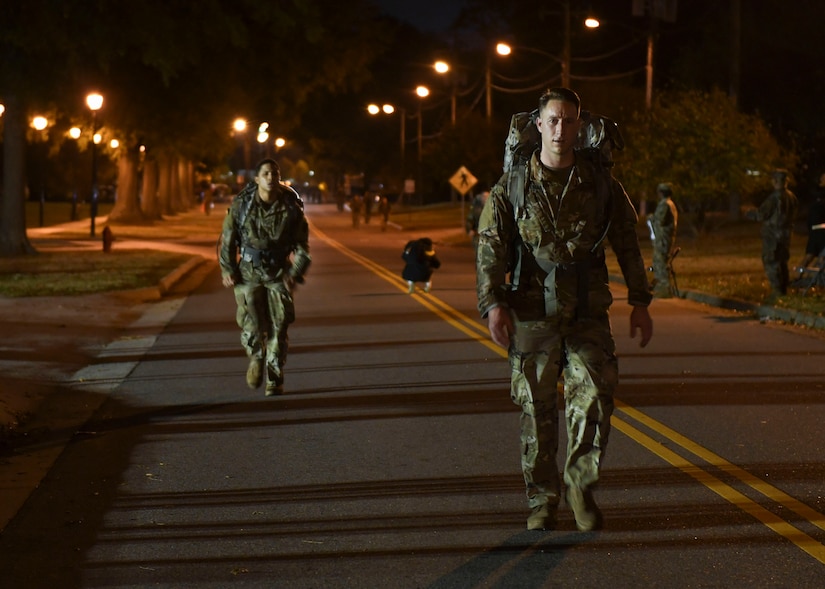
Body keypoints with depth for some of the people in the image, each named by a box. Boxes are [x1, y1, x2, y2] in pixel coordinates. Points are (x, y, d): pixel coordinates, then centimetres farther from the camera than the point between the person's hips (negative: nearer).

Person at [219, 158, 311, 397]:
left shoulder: (291, 208, -5)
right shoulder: (241, 204, -5)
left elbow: (302, 245, 2)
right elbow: (228, 238, 3)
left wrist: (295, 273, -9)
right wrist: (227, 269, -5)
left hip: (279, 273, 0)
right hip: (248, 272, 0)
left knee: (278, 327, -2)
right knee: (252, 326, -10)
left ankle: (274, 380, 9)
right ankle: (256, 358, 21)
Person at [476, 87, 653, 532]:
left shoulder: (600, 183, 5)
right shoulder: (512, 187, 1)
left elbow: (626, 243, 11)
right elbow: (491, 248, -3)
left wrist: (640, 302, 9)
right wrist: (492, 303, -15)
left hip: (588, 314, 1)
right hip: (532, 315, 0)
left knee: (594, 398, -11)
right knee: (536, 410, 5)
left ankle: (580, 485, 9)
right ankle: (542, 500, 17)